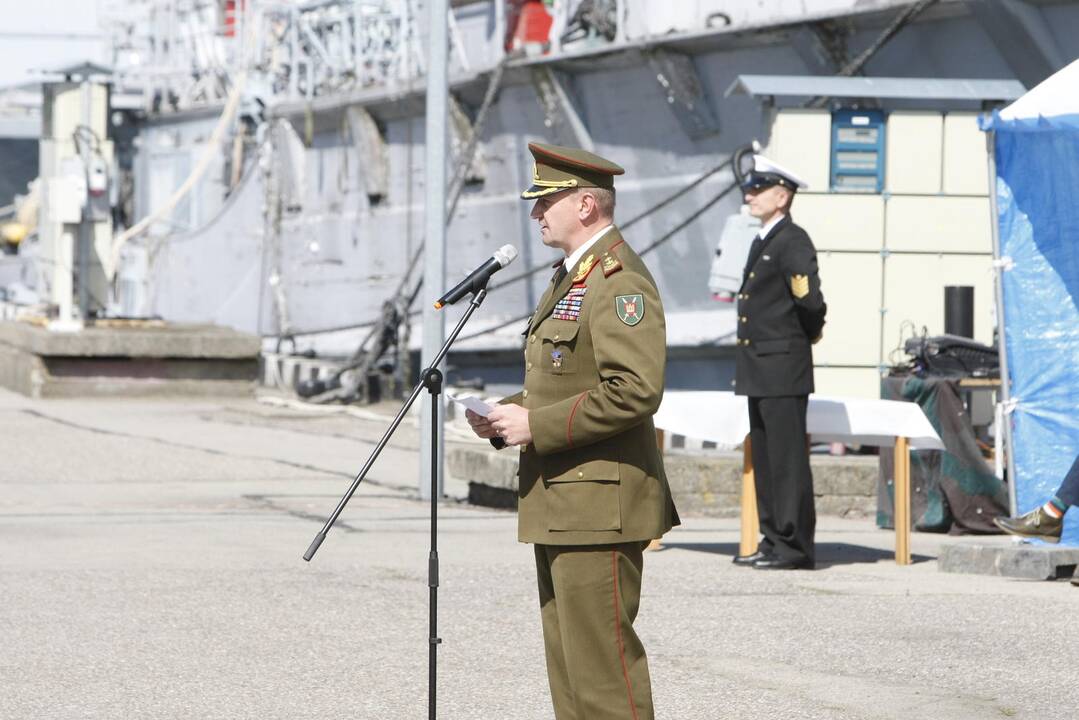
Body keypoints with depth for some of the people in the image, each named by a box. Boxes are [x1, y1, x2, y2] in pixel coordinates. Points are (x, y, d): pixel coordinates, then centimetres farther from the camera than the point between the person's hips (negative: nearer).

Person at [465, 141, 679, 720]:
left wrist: (537, 426, -20)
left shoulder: (619, 281, -15)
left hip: (598, 502, -11)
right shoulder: (572, 276, 19)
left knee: (602, 656, -10)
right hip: (560, 506, 11)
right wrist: (506, 417, 9)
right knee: (568, 658, 12)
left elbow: (635, 390, -25)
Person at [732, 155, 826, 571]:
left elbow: (810, 300, -21)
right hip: (759, 370, 10)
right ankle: (773, 541, 17)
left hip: (783, 368, -10)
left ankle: (795, 547, -6)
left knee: (787, 459, -8)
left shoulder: (793, 241, -12)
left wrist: (808, 334, -3)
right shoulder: (762, 242, 18)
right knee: (764, 459, 12)